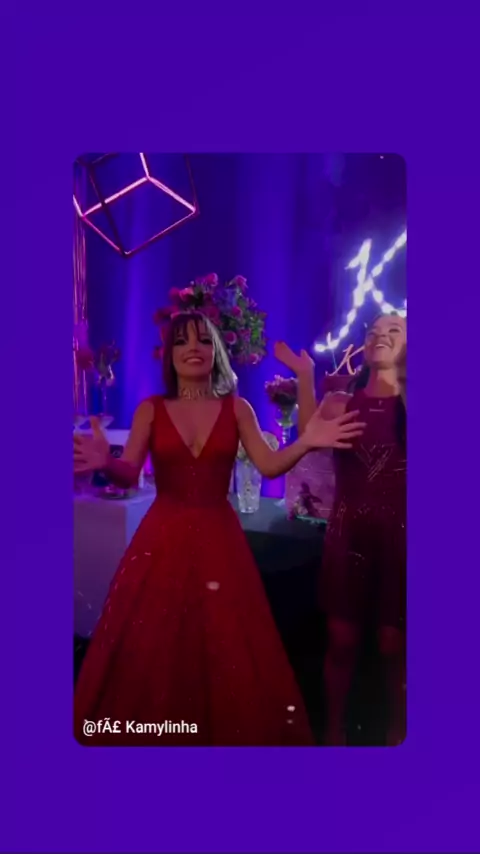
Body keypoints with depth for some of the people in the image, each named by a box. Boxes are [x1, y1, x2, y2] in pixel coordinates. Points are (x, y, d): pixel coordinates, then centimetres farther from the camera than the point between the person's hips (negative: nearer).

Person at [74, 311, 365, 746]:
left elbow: (269, 465, -5)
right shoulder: (151, 409, 2)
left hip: (218, 537, 0)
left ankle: (226, 731, 29)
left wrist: (305, 442, -23)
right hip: (163, 538, 0)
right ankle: (152, 735, 29)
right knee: (152, 648, 6)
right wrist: (105, 463, -30)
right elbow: (129, 474, -7)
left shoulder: (237, 409, 3)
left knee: (225, 647, 6)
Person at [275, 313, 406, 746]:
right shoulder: (340, 403, 5)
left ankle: (398, 734, 28)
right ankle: (335, 731, 27)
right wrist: (305, 377, -21)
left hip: (397, 535, -1)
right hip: (348, 533, 2)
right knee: (342, 640, 9)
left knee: (394, 645, 7)